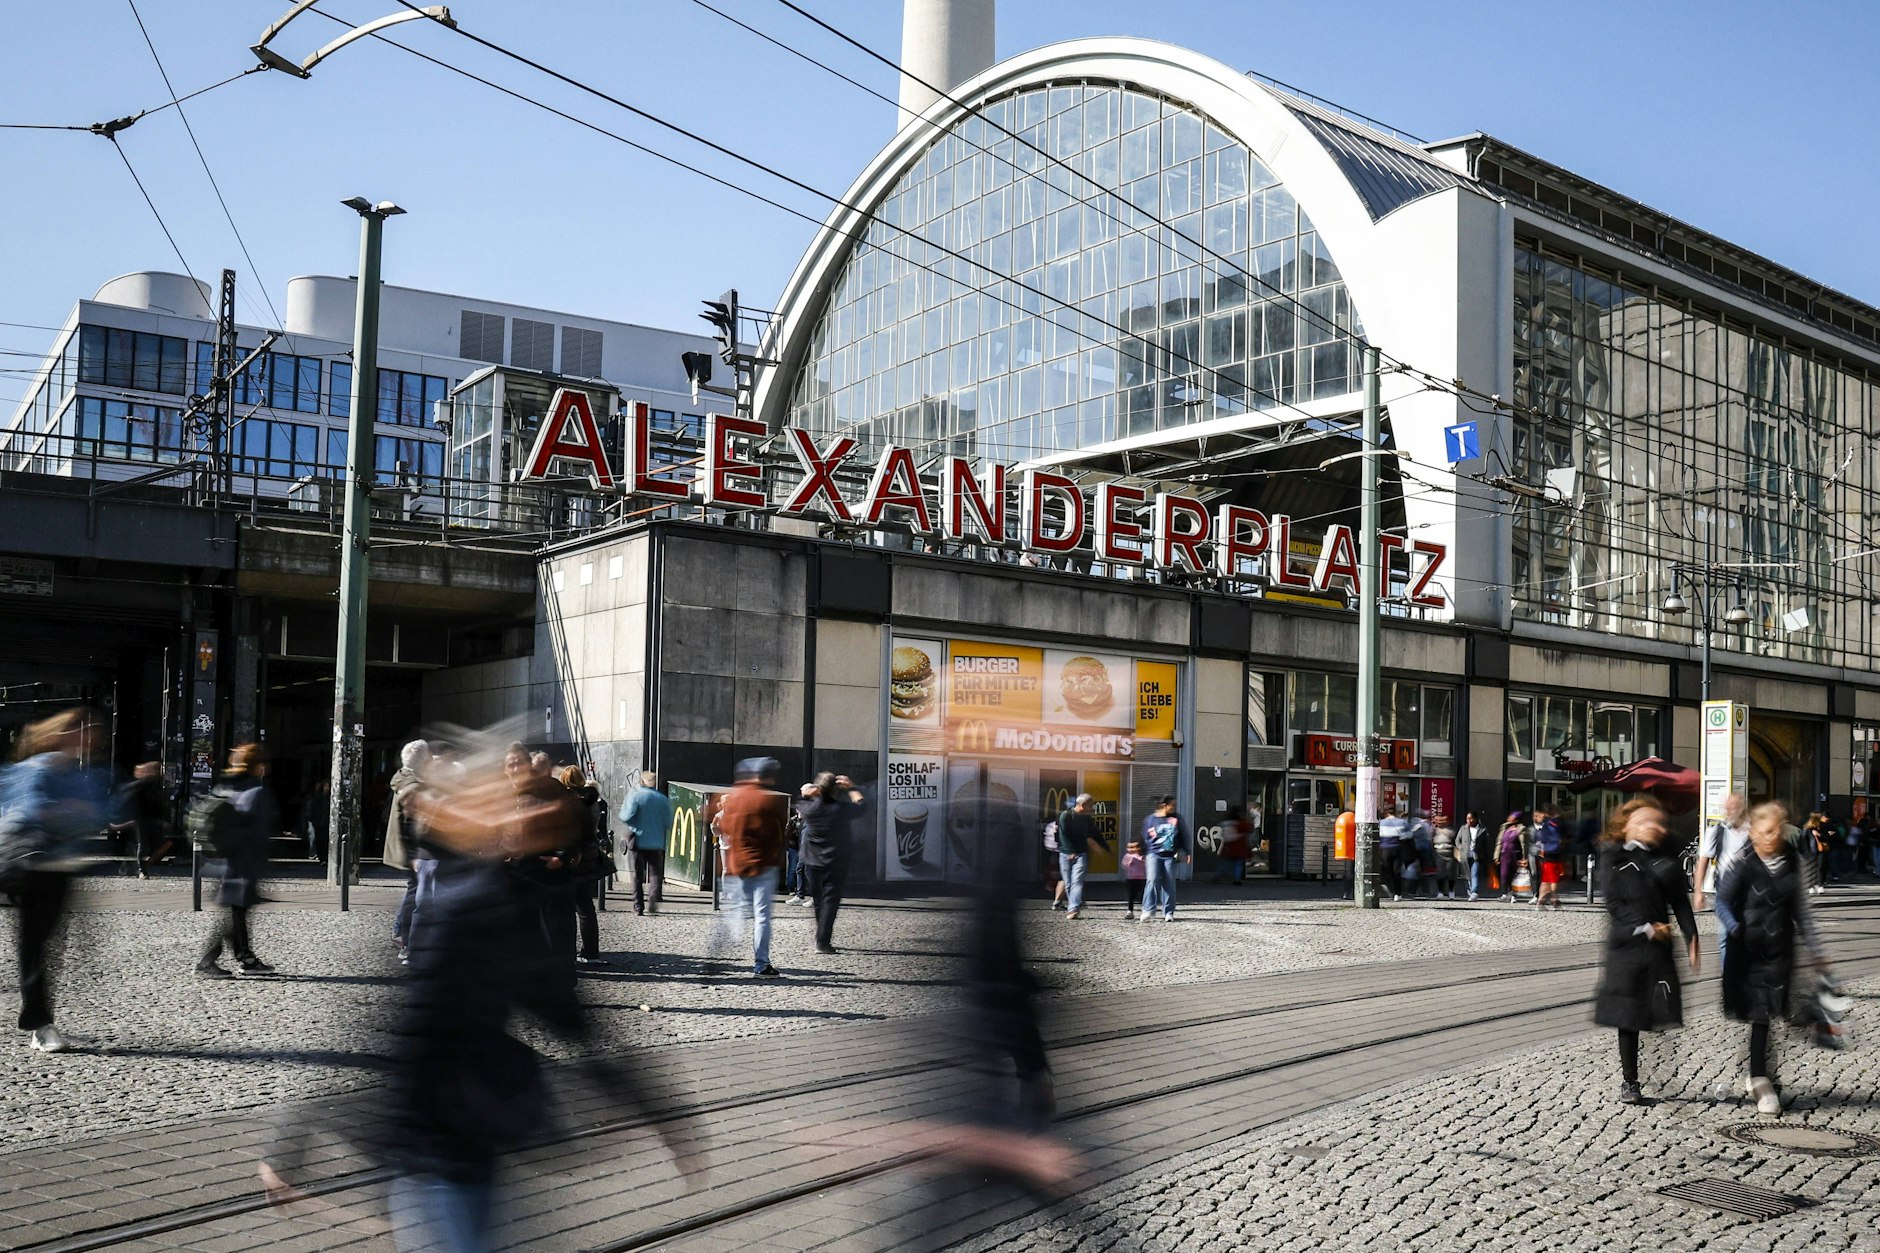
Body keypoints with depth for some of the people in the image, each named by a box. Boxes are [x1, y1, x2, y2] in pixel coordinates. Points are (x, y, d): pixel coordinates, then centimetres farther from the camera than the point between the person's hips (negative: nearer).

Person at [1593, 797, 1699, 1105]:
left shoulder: (1666, 864, 10)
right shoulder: (1613, 860, 2)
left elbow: (1681, 905, 7)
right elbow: (1615, 903, -4)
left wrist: (1692, 941, -4)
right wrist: (1645, 929, -12)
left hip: (1659, 949, 2)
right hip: (1625, 945, -2)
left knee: (1660, 1015, -3)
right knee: (1627, 1016, 4)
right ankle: (1629, 1081, 13)